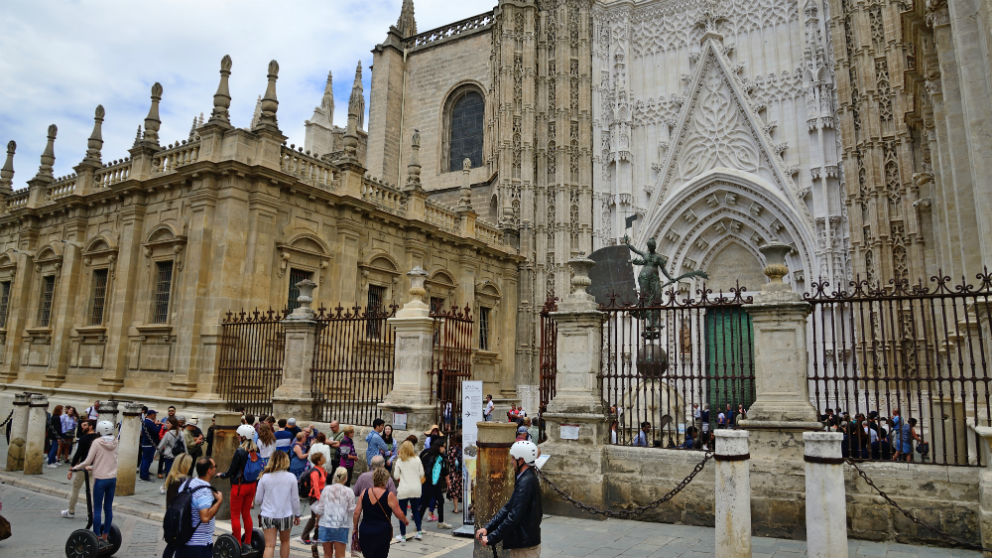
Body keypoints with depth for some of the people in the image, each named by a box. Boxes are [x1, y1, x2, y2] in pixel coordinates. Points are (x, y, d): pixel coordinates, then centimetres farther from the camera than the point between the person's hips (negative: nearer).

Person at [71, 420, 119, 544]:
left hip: (100, 479, -5)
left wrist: (76, 468, 8)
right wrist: (92, 467, 28)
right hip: (113, 478, 5)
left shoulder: (97, 442, -10)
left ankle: (97, 537, 6)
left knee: (97, 509, 3)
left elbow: (88, 461, -10)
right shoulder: (114, 442, 7)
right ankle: (105, 536, 20)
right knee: (108, 508, 11)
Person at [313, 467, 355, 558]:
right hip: (341, 527, -1)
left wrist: (313, 507, 19)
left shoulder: (326, 489, -3)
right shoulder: (349, 492, -6)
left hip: (325, 526, 1)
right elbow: (351, 512, -3)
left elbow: (320, 510, -1)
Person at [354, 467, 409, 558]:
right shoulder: (389, 496, -11)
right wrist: (405, 521, 13)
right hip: (382, 533, -3)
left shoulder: (364, 493, -1)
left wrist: (355, 528, 13)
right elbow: (399, 514, -6)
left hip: (364, 531, 4)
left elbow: (356, 513, 1)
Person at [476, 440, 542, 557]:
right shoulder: (524, 478, 11)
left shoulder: (526, 482, -21)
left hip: (525, 548, -9)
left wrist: (491, 538, -18)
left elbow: (514, 516, -24)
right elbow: (508, 508, 12)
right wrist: (487, 528, 5)